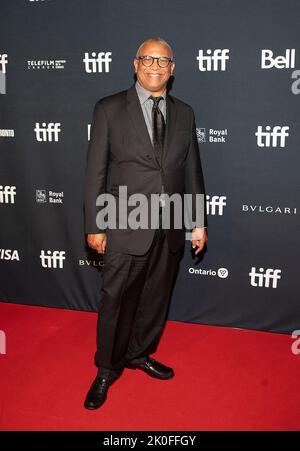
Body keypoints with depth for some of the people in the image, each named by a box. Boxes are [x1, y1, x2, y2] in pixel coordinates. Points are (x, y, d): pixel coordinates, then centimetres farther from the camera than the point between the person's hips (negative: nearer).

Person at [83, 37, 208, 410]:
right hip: (126, 227, -3)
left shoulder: (184, 113, 8)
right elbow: (95, 171, -5)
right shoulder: (109, 109, -3)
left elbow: (192, 170, 10)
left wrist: (199, 222, 9)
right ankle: (107, 369, 27)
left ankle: (139, 354, 38)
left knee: (156, 298, 15)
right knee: (116, 300, 6)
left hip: (171, 227, 4)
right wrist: (94, 226, -7)